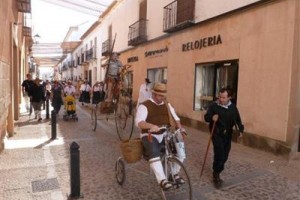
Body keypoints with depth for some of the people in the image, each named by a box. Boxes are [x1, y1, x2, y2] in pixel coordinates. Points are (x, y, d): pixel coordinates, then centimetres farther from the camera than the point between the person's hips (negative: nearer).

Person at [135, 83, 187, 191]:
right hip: (149, 135, -5)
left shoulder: (167, 105, 12)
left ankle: (174, 173, 4)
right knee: (154, 152, -35)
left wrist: (180, 127, -11)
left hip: (164, 135, 5)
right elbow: (139, 122, -22)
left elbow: (176, 118, 11)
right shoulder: (144, 106, -8)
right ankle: (162, 180, -29)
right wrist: (151, 126, -42)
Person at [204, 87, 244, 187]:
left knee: (224, 155, 10)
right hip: (217, 133, -4)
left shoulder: (233, 107, 4)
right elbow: (206, 117, -6)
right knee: (219, 152, -19)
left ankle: (216, 172, 31)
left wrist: (241, 130, -2)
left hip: (228, 134, 5)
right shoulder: (213, 106, -8)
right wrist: (212, 118, -27)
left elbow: (238, 120, 10)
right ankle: (216, 174, -5)